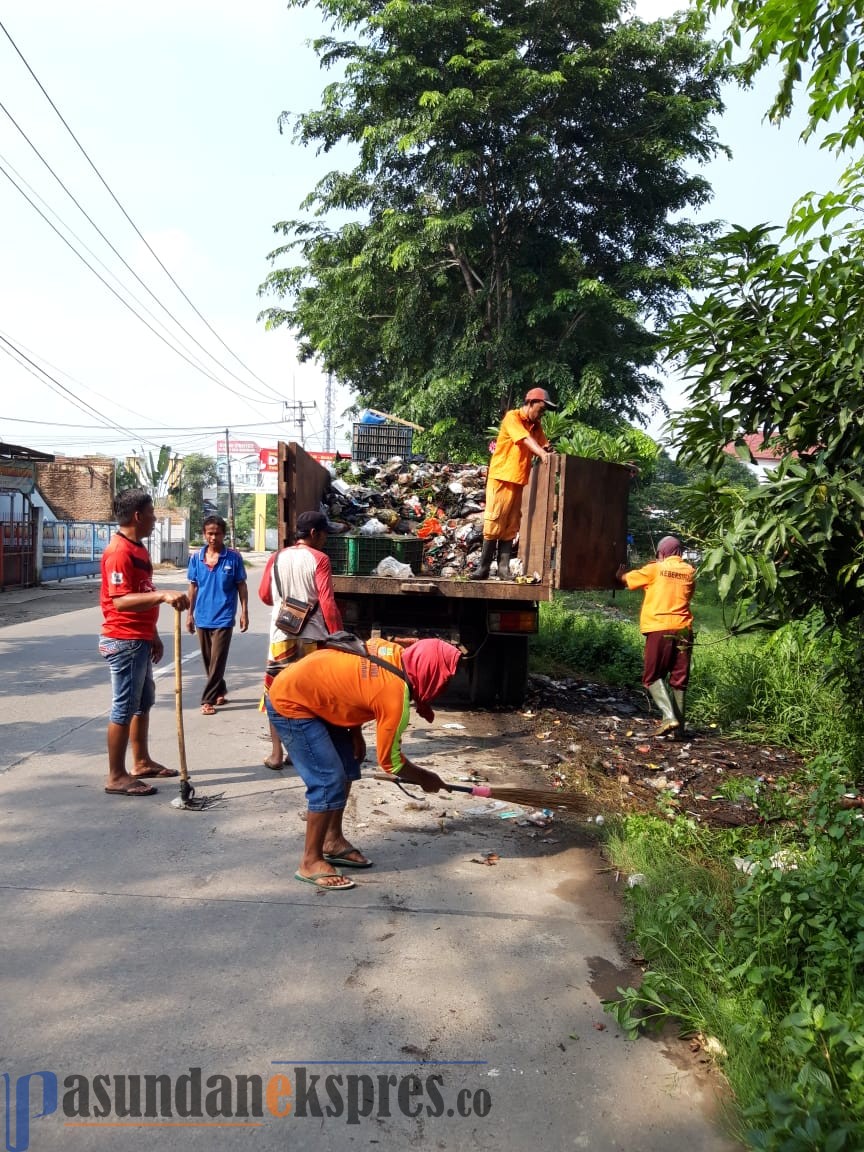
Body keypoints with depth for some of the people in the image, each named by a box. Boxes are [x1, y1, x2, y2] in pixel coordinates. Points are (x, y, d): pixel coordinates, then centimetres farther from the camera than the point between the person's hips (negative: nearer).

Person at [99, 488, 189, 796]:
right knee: (124, 708, -4)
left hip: (139, 639, 10)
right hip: (123, 641, -10)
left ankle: (142, 762, 30)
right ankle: (116, 777, 5)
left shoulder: (139, 548, 14)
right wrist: (162, 594, -39)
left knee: (143, 702, 18)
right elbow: (121, 601, -28)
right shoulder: (119, 551, -18)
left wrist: (153, 635, 22)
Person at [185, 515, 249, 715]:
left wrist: (244, 612, -4)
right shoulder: (196, 557, 2)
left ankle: (208, 700, 1)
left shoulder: (234, 558, -6)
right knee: (208, 660, 14)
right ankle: (220, 692, 30)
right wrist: (189, 613, 9)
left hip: (223, 617, -4)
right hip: (202, 617, 4)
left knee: (217, 661, -4)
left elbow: (241, 586, 0)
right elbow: (193, 587, 10)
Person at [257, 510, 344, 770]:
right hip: (312, 638, -3)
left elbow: (265, 595, 15)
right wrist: (338, 636, -6)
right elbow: (327, 603, -12)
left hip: (281, 637, 3)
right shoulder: (319, 559, -7)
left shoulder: (277, 558, 7)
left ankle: (276, 753, 9)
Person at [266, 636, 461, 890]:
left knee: (347, 767, 13)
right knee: (329, 781, -11)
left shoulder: (394, 651, -3)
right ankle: (311, 862, 1)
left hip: (305, 691, 10)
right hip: (290, 705, -10)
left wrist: (355, 733, 8)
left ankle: (332, 841, 26)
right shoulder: (395, 695, -24)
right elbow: (390, 759, -12)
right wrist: (426, 778, 4)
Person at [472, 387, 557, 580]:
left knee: (511, 526, 4)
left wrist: (549, 451, -17)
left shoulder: (536, 425, 15)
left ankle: (504, 567, 5)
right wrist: (542, 453, -37)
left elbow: (544, 444, 6)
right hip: (501, 477, -7)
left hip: (519, 480, 7)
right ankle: (484, 567, -3)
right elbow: (525, 439, -23)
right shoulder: (512, 417, -8)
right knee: (494, 522, -6)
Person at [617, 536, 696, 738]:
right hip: (683, 629, 4)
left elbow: (627, 578, 10)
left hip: (660, 628, -4)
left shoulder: (655, 569, 0)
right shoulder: (689, 572, 9)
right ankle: (678, 726, 7)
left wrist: (620, 573, 35)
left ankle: (669, 716, -14)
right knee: (679, 679, 8)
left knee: (652, 676, 4)